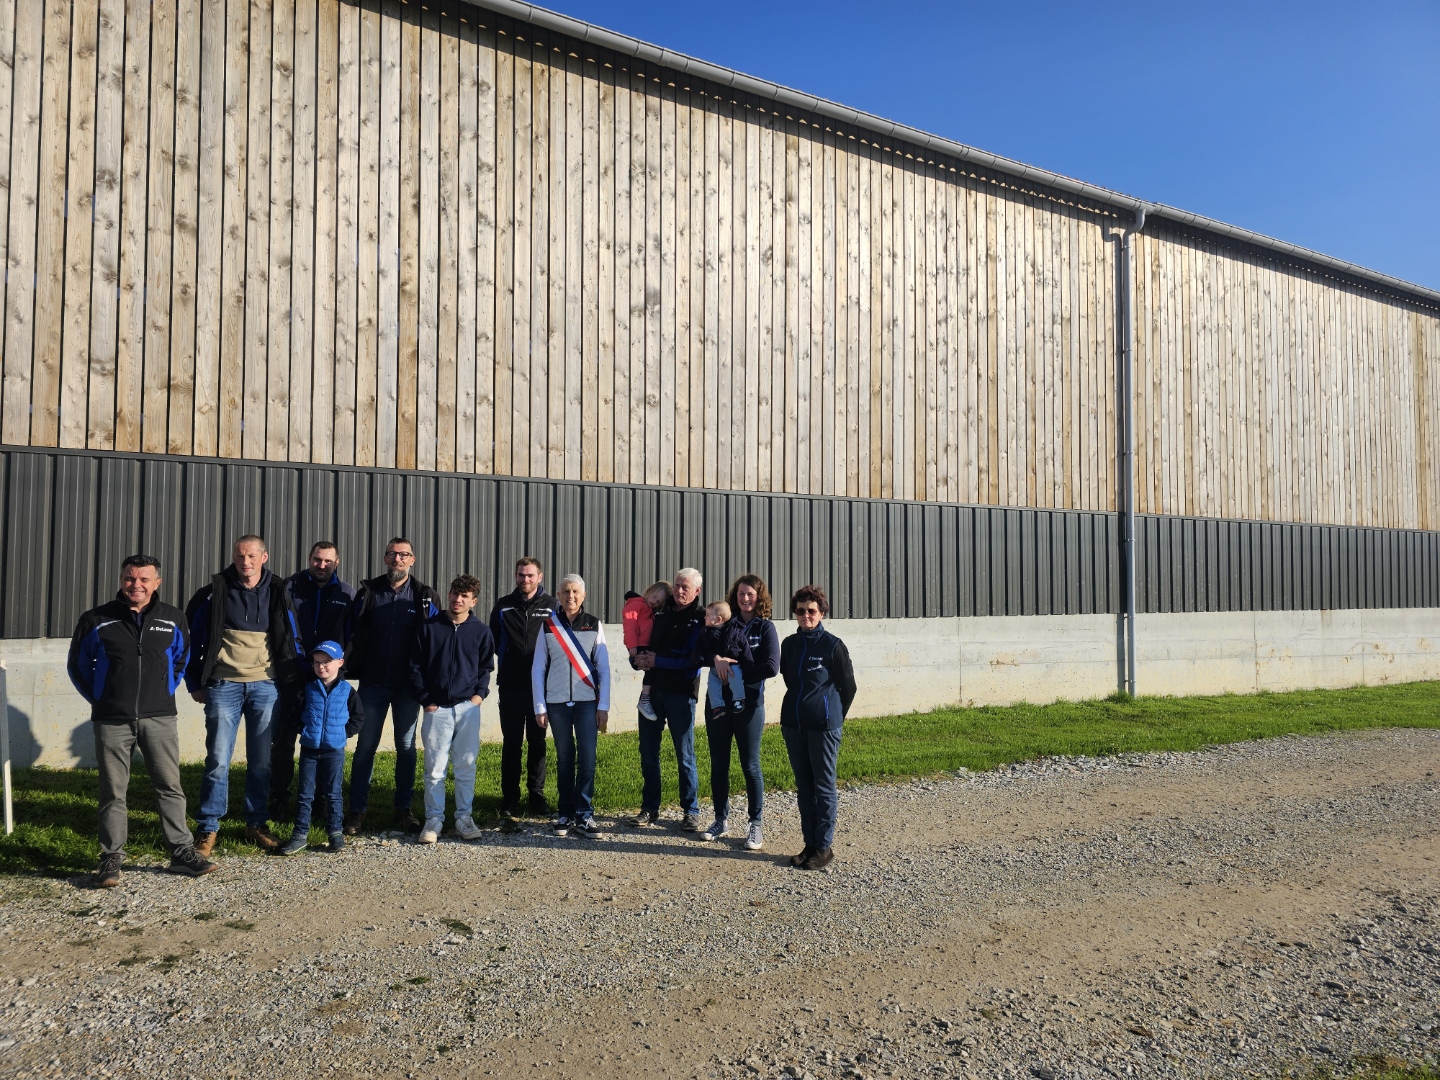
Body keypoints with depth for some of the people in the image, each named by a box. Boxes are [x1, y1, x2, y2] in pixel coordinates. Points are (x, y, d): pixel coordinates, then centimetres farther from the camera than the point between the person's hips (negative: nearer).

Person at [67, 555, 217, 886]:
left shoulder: (173, 619, 3)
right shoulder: (96, 620, -1)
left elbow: (182, 658, 20)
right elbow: (77, 665, 12)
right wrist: (99, 700, 8)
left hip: (160, 719, 1)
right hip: (112, 721, -1)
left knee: (170, 786, 3)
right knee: (113, 792, 6)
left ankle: (182, 852, 10)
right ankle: (112, 859, 16)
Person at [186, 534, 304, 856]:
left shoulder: (277, 595, 5)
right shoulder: (214, 593, 1)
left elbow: (292, 642, 11)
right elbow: (193, 638, 6)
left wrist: (292, 684, 7)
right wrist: (195, 683, 4)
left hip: (265, 687, 2)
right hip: (223, 686, -1)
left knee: (261, 761, 7)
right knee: (218, 760, -3)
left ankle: (256, 824, 20)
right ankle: (208, 828, 10)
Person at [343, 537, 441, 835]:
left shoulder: (425, 597, 1)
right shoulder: (368, 592, 3)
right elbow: (354, 634, 2)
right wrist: (352, 668, -8)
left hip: (408, 685, 0)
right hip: (373, 682, 0)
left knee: (406, 746, 8)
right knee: (365, 745, 3)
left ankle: (404, 808, 19)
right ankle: (357, 810, 11)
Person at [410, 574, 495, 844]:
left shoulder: (481, 631, 5)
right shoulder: (428, 627, 3)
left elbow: (486, 667, 13)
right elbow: (416, 667, 5)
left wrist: (480, 693, -1)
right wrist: (425, 699, -2)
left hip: (468, 708, 1)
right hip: (436, 709, -1)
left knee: (466, 766, 5)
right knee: (434, 768, 1)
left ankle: (464, 818, 16)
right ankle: (434, 819, 11)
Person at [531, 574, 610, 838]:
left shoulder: (594, 625, 3)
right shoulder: (548, 625, 3)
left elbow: (604, 667, 3)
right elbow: (538, 667, 4)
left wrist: (603, 706, -2)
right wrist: (540, 707, 0)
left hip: (587, 701, 0)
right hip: (557, 702, 0)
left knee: (587, 758, -5)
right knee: (564, 759, 6)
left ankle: (584, 815, 4)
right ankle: (565, 814, 16)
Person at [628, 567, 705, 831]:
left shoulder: (701, 619, -5)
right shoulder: (660, 611, 9)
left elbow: (694, 660, -13)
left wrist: (657, 661, -13)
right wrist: (641, 659, -5)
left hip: (681, 693, -5)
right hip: (652, 689, 5)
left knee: (685, 756, 3)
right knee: (648, 753, 9)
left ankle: (691, 811, 15)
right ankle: (649, 809, 21)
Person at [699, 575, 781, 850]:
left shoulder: (765, 628, -2)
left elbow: (771, 667, -14)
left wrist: (737, 675, -14)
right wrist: (716, 658, -24)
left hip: (748, 704, -3)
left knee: (750, 766, 3)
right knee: (718, 764, 9)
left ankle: (756, 825, 13)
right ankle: (721, 820, 22)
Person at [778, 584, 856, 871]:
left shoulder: (833, 645, -8)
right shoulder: (789, 644, 7)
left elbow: (848, 686, -1)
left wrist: (834, 716, 7)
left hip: (823, 726, -5)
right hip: (792, 724, 6)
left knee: (824, 786, 2)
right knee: (804, 786, 12)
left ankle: (825, 847, 11)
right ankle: (810, 843, 21)